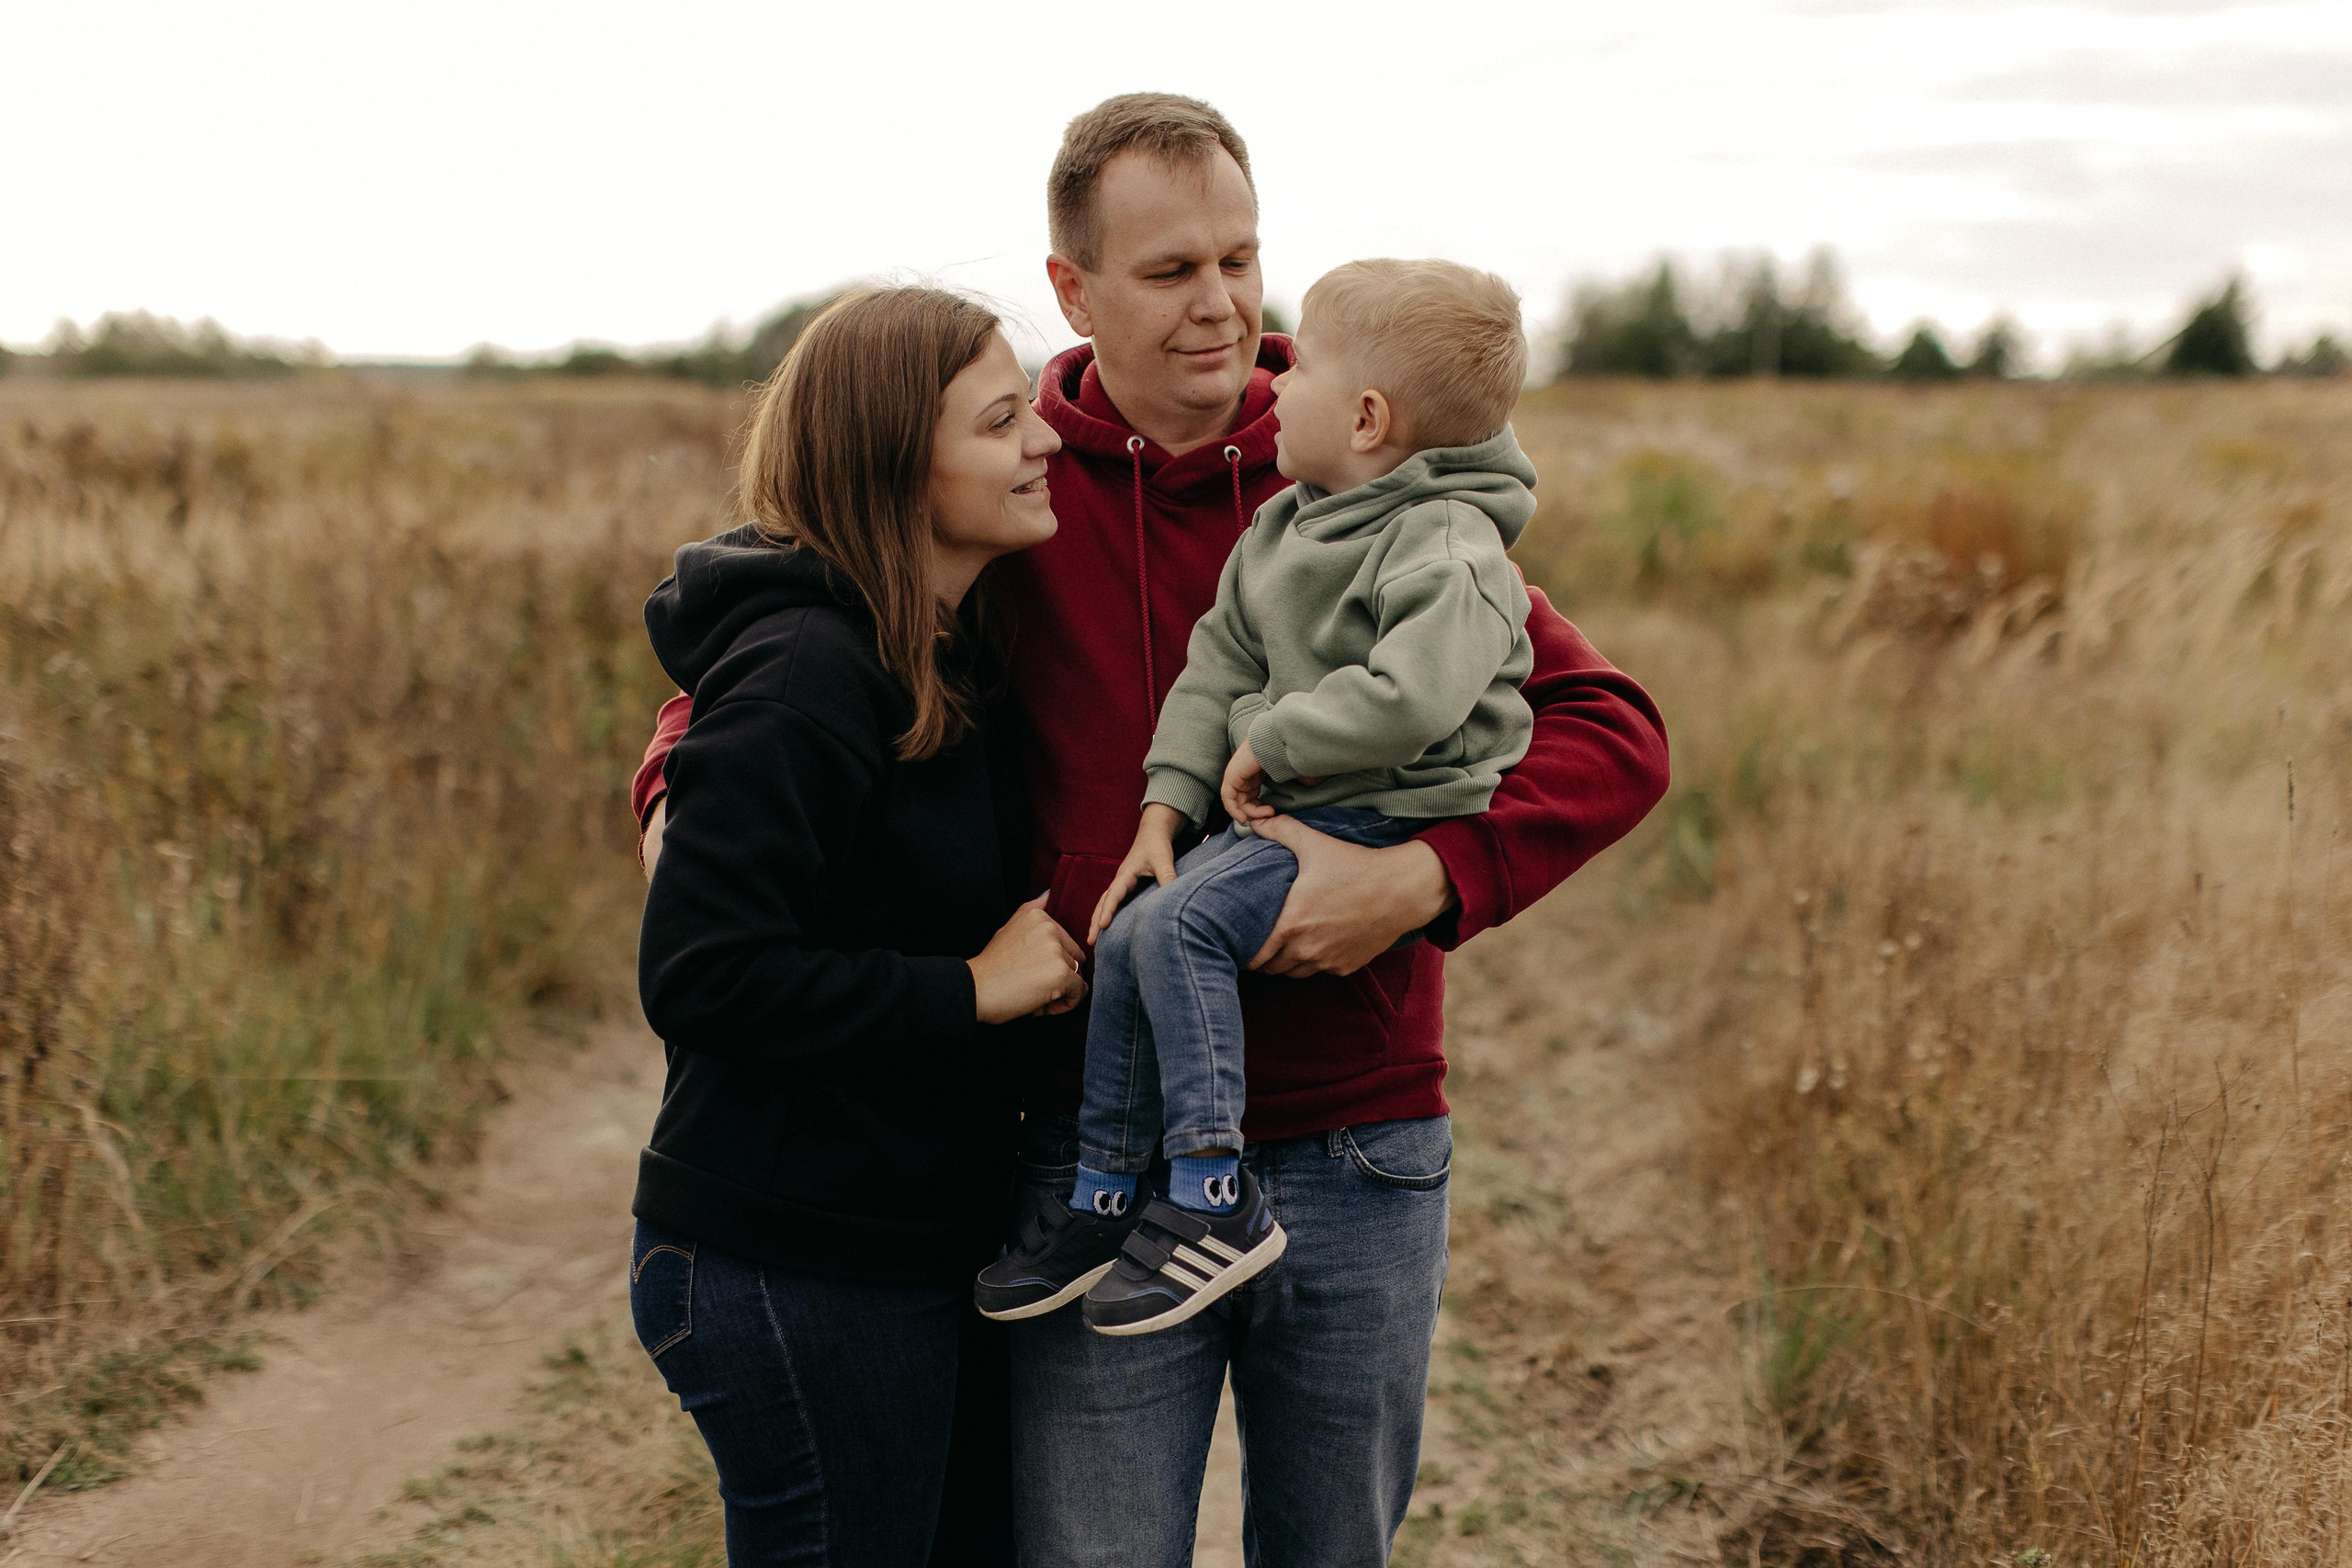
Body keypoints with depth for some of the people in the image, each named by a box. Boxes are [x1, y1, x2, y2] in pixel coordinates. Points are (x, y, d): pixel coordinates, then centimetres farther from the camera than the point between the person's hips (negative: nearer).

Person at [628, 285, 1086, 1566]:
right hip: (792, 1273, -9)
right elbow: (697, 976, -26)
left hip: (930, 1244, 9)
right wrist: (970, 990, -21)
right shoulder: (803, 672, -21)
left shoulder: (948, 651, 9)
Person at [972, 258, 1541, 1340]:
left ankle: (1215, 1201, -16)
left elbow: (1412, 694, -32)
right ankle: (1103, 1203, 11)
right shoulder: (1286, 525, 13)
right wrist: (1168, 806, 4)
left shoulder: (1446, 545, -17)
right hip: (1283, 808, 9)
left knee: (1179, 923, -23)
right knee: (1127, 937, 0)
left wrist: (1268, 744, -19)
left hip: (1385, 821, -9)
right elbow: (1219, 665, 14)